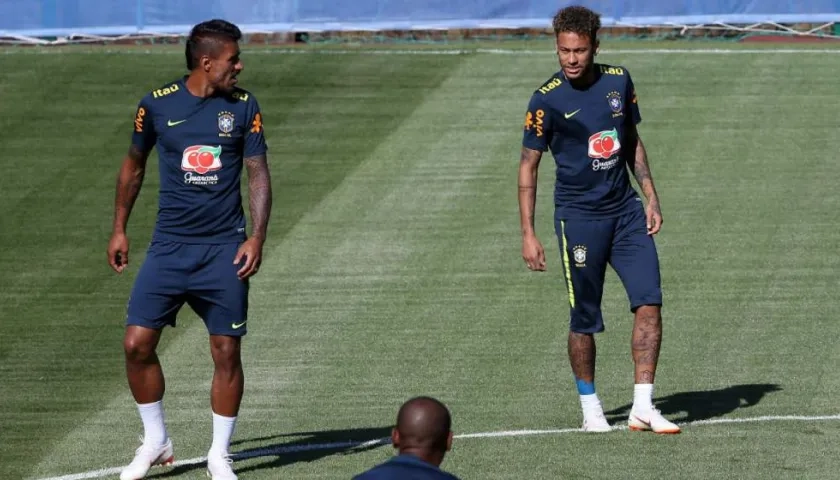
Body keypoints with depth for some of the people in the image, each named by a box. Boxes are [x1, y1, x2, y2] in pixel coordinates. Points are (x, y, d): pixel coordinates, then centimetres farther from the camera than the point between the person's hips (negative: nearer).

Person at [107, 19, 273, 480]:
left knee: (226, 352, 0)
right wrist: (119, 229, 16)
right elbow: (134, 164, 13)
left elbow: (258, 173, 2)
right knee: (137, 343, -5)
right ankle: (156, 443, 14)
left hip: (224, 249, 0)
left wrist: (257, 238, -10)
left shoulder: (243, 106, 0)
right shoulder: (157, 104, -2)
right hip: (169, 246, 0)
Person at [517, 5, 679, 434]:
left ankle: (642, 407, -5)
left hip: (625, 210, 4)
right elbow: (528, 165, -4)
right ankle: (590, 406, 20)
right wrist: (528, 234, -8)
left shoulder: (619, 81, 3)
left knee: (649, 301, -8)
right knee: (584, 320, 2)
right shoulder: (547, 100, -9)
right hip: (578, 217, -4)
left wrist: (650, 197, 12)